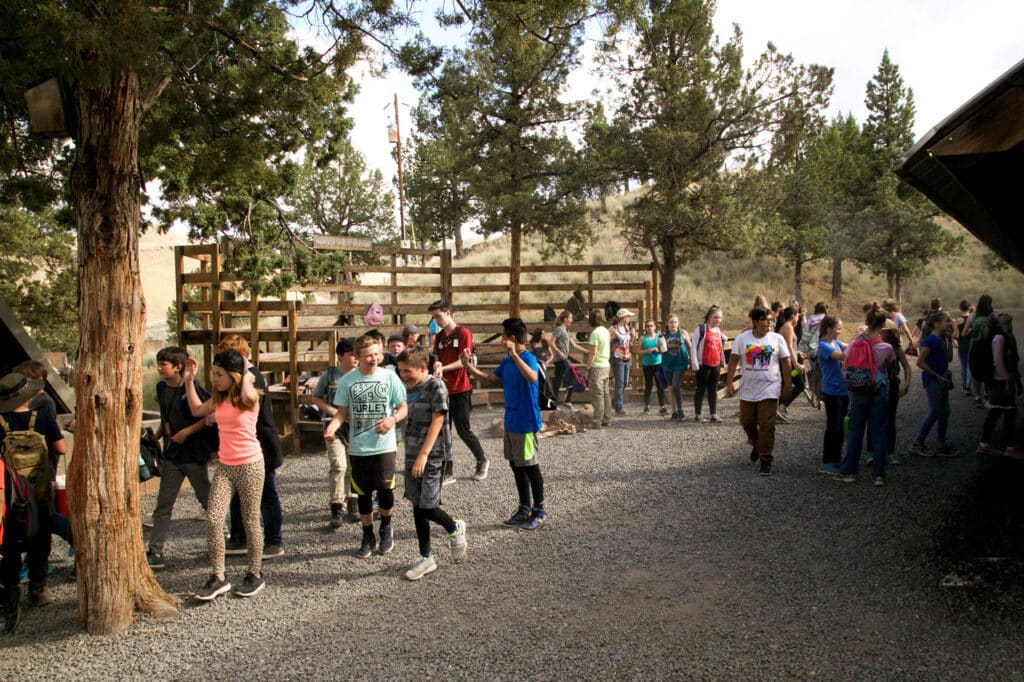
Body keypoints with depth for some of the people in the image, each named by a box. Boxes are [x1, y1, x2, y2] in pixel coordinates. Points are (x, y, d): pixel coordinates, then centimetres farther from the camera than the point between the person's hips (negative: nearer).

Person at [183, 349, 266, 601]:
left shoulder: (250, 397, -13)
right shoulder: (218, 398, 8)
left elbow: (248, 395, -38)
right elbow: (197, 410, 23)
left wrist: (247, 375, -19)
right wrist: (189, 380, 17)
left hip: (250, 465, -6)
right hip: (224, 466, 6)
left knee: (251, 521, 6)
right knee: (212, 520, -6)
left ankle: (255, 575, 21)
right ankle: (218, 577, 4)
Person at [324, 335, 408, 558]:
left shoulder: (389, 377, -1)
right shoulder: (347, 380, 1)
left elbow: (403, 407, 4)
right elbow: (342, 412, 5)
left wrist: (393, 419, -17)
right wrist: (331, 427, -15)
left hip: (385, 445, -1)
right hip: (358, 448, 1)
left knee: (385, 489, -6)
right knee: (363, 493, 9)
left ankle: (386, 529, 22)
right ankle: (368, 536, 27)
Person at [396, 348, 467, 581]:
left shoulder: (436, 386, -12)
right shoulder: (408, 387, 10)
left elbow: (437, 422, -16)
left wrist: (423, 455, -21)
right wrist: (413, 455, 15)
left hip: (432, 456, -7)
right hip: (412, 456, 7)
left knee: (426, 507, -7)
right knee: (417, 506, 9)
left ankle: (455, 529, 22)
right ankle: (426, 559, 19)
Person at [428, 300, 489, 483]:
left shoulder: (463, 333, -9)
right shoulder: (439, 336, 11)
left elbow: (463, 361, -14)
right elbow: (437, 359, 12)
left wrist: (443, 368, -26)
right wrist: (437, 365, -11)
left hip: (460, 390, -6)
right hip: (443, 389, 6)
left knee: (464, 430, 0)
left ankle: (482, 461, 24)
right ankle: (447, 473, 12)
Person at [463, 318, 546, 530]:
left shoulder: (528, 358, -19)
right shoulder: (507, 360, 7)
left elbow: (532, 378, -39)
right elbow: (493, 380, 18)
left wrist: (514, 355, -44)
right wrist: (471, 368, 9)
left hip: (526, 423, -9)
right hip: (511, 421, 9)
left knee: (530, 467, 3)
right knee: (516, 466, 16)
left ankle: (539, 511, 17)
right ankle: (525, 508, 29)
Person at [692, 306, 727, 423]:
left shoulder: (719, 330, 14)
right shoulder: (701, 329, -5)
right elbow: (694, 346, -8)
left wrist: (724, 339, 2)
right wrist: (695, 363, -13)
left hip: (716, 364, 6)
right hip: (703, 364, -5)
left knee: (713, 389, 8)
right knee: (701, 389, 0)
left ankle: (714, 414, 11)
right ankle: (697, 414, 6)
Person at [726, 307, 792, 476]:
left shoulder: (777, 339, -2)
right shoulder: (742, 338, -1)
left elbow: (786, 363, 2)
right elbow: (733, 360, -2)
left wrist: (787, 386, 0)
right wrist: (729, 383, -9)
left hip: (769, 390, -2)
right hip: (748, 390, 2)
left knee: (766, 426, -5)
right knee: (747, 422, 12)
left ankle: (766, 460, 4)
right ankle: (756, 444, 42)